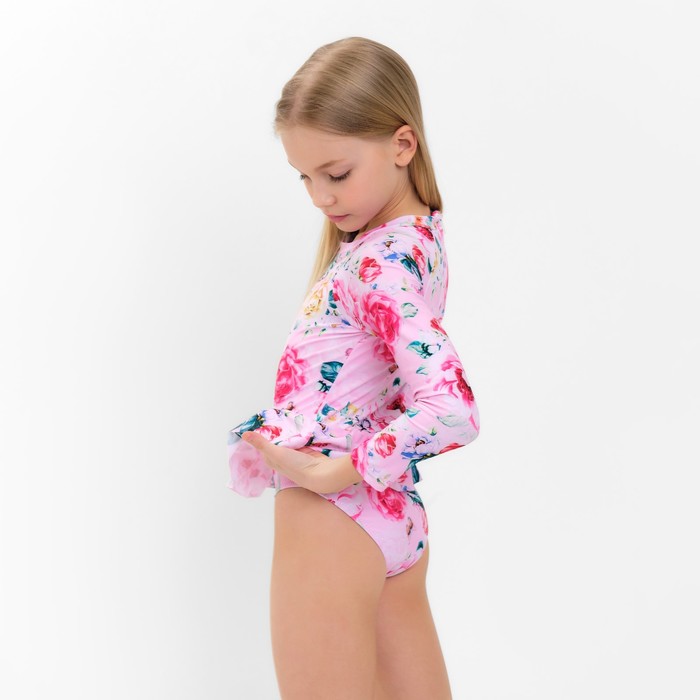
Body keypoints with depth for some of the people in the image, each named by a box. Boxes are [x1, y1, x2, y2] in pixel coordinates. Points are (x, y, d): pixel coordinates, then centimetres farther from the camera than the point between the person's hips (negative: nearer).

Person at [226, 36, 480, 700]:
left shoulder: (380, 262, -21)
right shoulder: (419, 234, 6)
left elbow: (450, 411, -32)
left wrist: (335, 472, -24)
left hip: (332, 519, -9)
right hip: (398, 519, 9)